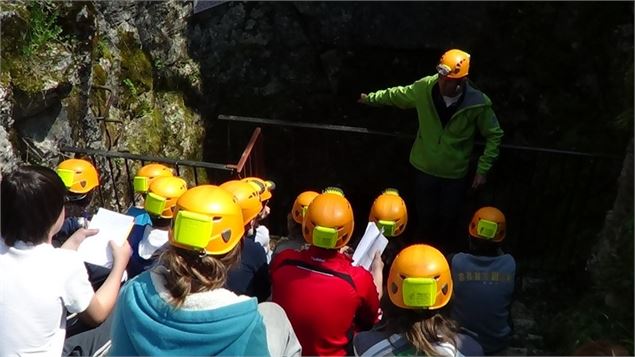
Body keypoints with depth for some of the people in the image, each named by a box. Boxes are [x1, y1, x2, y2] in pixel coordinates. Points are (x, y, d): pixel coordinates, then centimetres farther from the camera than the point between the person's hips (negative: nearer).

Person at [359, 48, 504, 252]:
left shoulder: (478, 104, -23)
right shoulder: (425, 87, -19)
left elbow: (494, 136, -9)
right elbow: (398, 95, 2)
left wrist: (483, 169, -11)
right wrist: (371, 98, 14)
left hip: (455, 173, -1)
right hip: (424, 167, 1)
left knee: (448, 219, 17)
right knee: (425, 217, 18)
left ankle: (445, 252, 46)